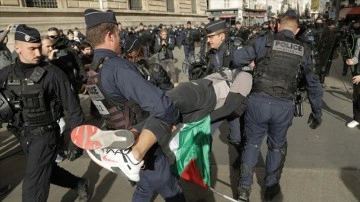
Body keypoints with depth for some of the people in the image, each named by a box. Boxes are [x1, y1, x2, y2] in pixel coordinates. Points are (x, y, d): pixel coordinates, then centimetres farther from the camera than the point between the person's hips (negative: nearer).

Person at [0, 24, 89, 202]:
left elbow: (73, 108, -13)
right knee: (48, 171, 24)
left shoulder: (52, 74, -15)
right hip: (23, 136, 6)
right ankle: (79, 184, 50)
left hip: (44, 135, -6)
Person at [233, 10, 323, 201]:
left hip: (258, 101, -1)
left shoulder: (266, 40, 2)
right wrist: (316, 113, 25)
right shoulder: (304, 50, 10)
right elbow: (314, 84, 15)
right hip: (284, 106, 2)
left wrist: (252, 62, 19)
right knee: (277, 146, 23)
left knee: (252, 144, 17)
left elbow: (237, 58, -5)